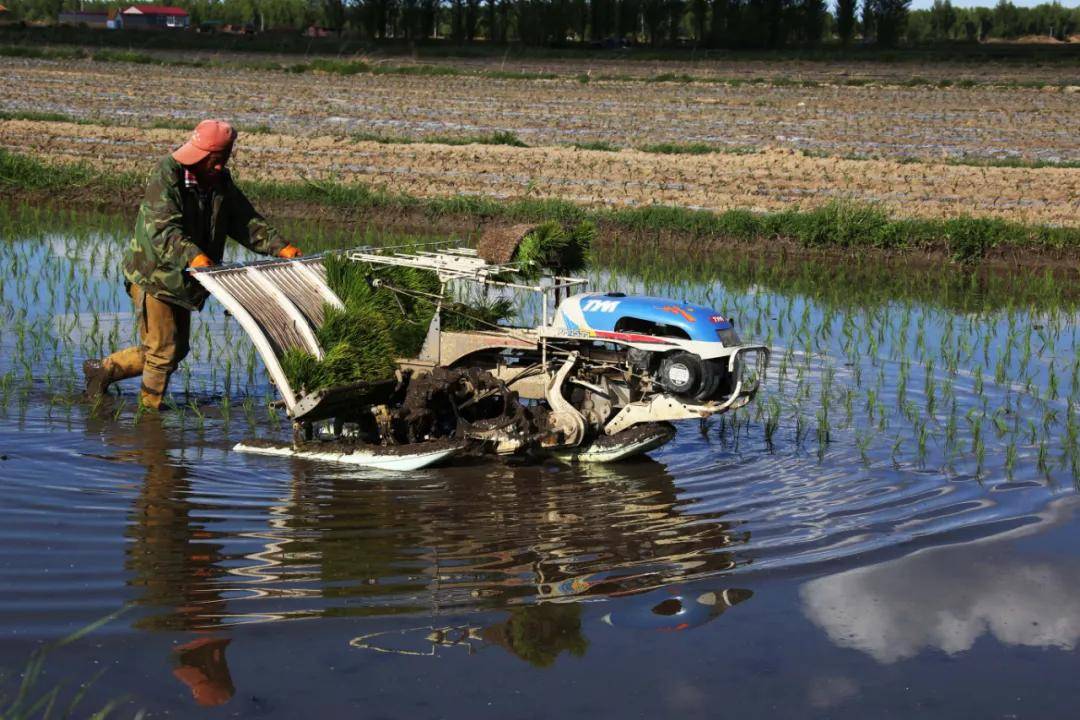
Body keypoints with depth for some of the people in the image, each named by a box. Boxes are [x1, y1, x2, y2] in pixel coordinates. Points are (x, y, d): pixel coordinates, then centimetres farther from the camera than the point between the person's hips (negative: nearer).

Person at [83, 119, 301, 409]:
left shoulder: (220, 181, 4)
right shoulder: (166, 178, -20)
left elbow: (246, 221, 5)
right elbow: (163, 230, -32)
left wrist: (280, 247, -9)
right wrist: (193, 256, -49)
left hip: (182, 281, 8)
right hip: (153, 275, -8)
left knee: (177, 350, 16)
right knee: (163, 350, -4)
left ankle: (103, 370, 30)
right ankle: (150, 409, 15)